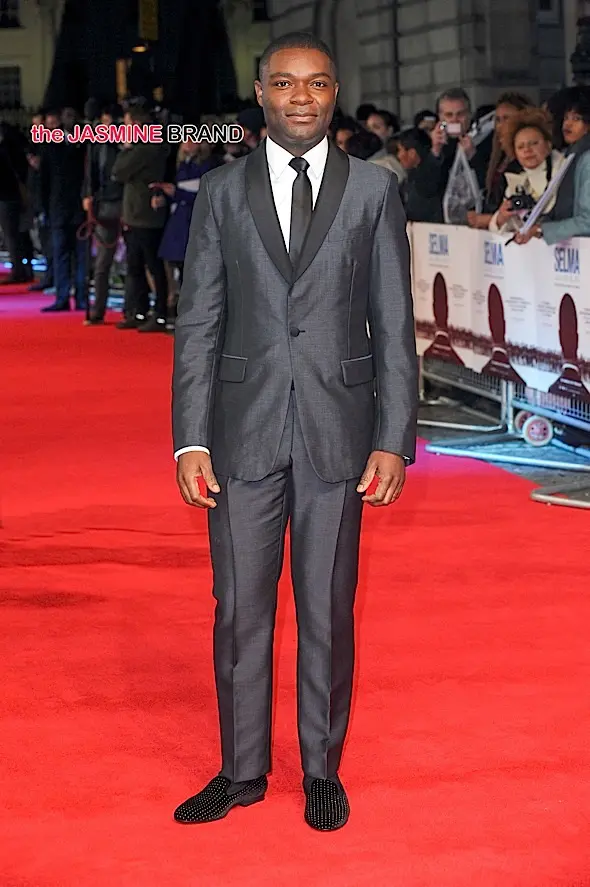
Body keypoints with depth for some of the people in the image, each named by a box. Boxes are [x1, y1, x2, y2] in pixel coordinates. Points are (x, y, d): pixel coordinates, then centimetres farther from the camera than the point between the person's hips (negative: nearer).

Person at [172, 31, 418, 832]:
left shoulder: (374, 190, 3)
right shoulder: (222, 193, 5)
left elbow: (395, 326, 1)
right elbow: (198, 324, 3)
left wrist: (395, 441, -6)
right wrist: (190, 441, -4)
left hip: (337, 434, -1)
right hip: (245, 433, 1)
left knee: (328, 613, 8)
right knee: (239, 611, 8)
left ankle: (322, 772, 23)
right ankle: (242, 771, 23)